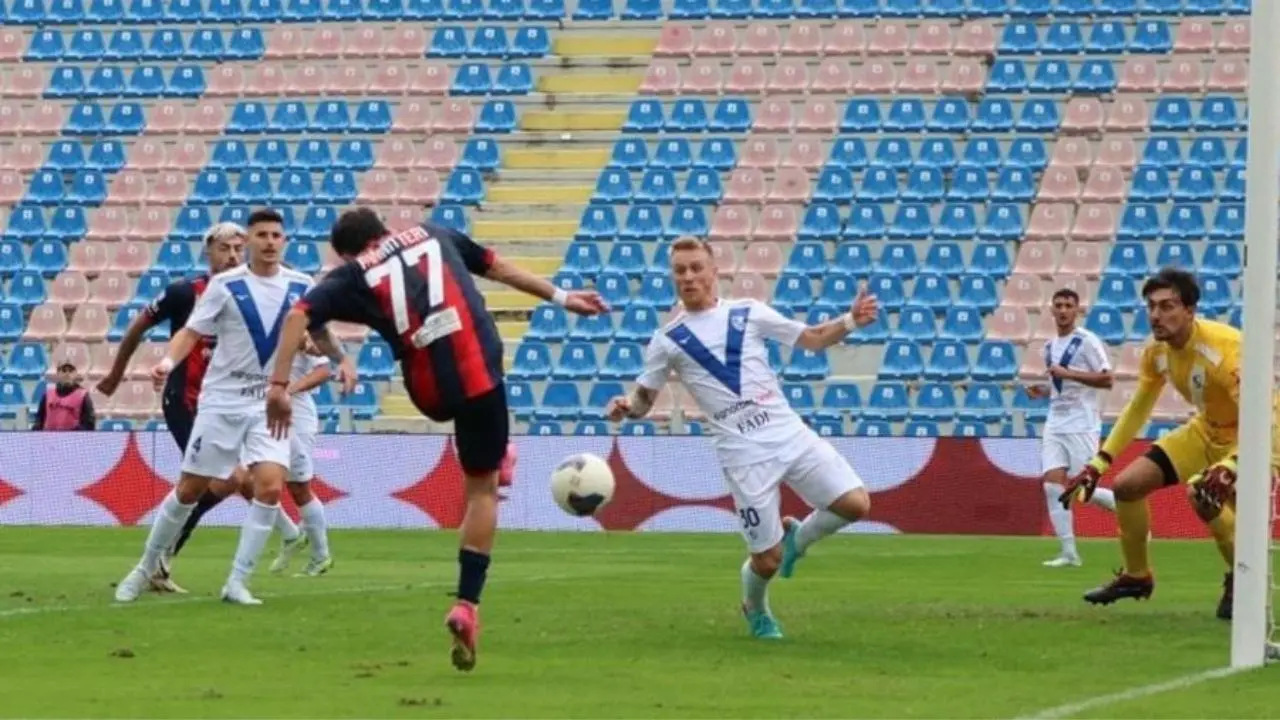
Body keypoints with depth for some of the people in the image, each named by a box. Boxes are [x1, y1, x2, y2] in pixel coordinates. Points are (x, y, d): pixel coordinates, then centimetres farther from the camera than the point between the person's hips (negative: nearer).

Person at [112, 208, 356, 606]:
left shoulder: (300, 286, 1)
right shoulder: (225, 285, -7)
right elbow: (192, 331, -8)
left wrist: (342, 360, -1)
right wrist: (168, 361, -27)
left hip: (271, 403, 2)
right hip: (222, 400, -2)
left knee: (270, 486, -16)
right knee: (189, 489, 4)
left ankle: (237, 583, -7)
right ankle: (146, 567, 23)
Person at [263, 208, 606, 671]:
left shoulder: (352, 275, 11)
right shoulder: (431, 234, 19)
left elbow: (299, 315, -4)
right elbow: (495, 266, 26)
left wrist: (279, 384, -6)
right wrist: (559, 297, 33)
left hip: (431, 394, 1)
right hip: (479, 375, -1)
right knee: (482, 488, 7)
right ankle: (467, 606, -2)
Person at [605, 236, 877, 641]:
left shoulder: (750, 314, 8)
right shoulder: (668, 341, 4)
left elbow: (811, 339, 14)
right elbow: (644, 398, 9)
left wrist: (850, 322, -3)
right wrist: (626, 407, -14)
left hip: (791, 435, 3)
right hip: (744, 455, -2)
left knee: (855, 504, -11)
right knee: (768, 559, -3)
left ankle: (796, 537, 18)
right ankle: (755, 610, 31)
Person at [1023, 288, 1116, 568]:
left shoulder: (1087, 341, -7)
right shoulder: (1050, 347, 15)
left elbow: (1106, 380, -14)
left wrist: (1068, 374, -21)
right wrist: (1043, 391, 7)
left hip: (1082, 426, -6)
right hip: (1055, 424, 6)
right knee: (1053, 486, -7)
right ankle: (1069, 553, -5)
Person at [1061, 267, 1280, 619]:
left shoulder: (1225, 347, -33)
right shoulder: (1156, 351, -9)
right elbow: (1137, 409, 8)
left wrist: (1229, 467, -54)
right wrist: (1098, 464, 4)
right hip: (1207, 430, 8)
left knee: (1203, 493, -34)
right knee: (1127, 484, 2)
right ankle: (1136, 576, 26)